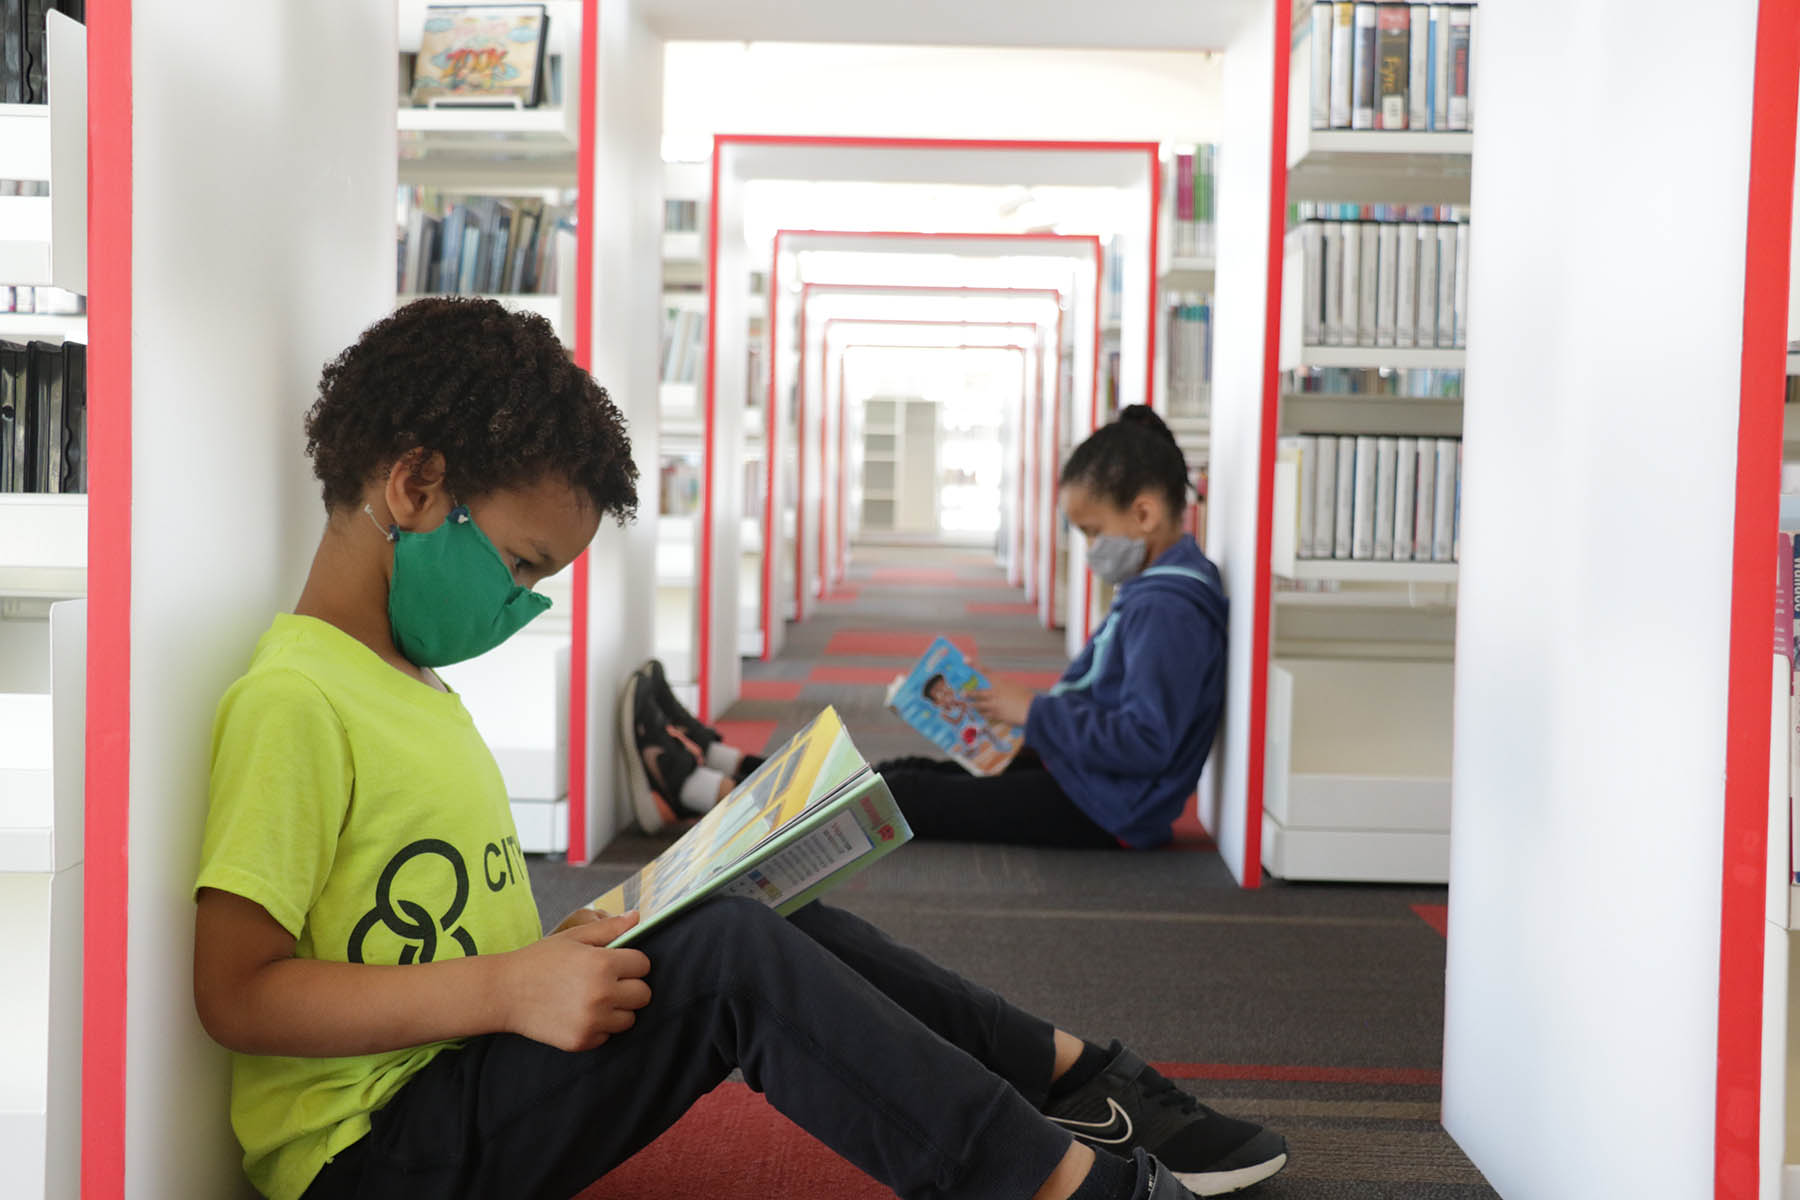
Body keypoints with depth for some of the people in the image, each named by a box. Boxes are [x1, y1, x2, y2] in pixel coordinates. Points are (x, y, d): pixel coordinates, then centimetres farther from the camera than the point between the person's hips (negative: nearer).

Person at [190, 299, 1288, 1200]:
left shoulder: (411, 686, 16)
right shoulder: (296, 703, -16)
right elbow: (238, 992, -22)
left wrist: (566, 952, 0)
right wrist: (507, 988, -27)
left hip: (462, 1097, 9)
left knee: (786, 926, 4)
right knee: (731, 951, -23)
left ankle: (1071, 1075, 11)